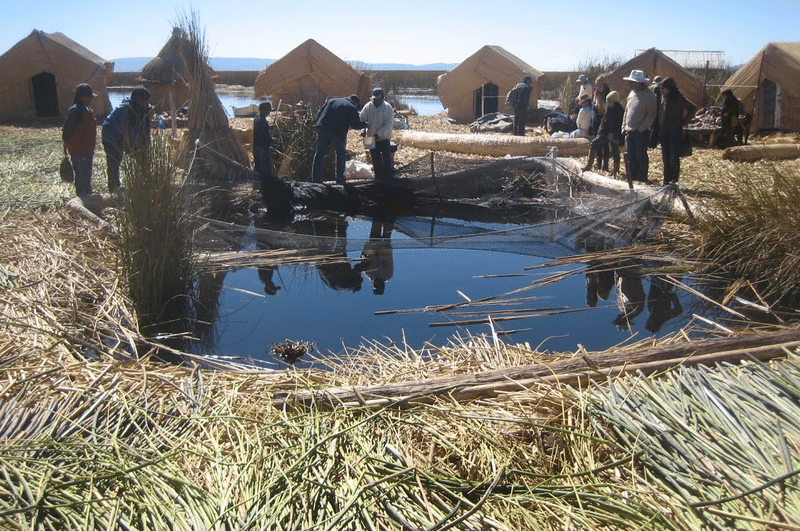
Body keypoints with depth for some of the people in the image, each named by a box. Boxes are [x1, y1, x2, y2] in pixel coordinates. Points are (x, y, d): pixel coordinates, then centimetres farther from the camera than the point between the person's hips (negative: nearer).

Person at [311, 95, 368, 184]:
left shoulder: (332, 100, 22)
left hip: (322, 129, 4)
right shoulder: (352, 108, 3)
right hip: (337, 132, -4)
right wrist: (365, 125, 17)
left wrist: (317, 124, 20)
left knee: (320, 153, 8)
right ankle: (340, 178, 11)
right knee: (340, 153, 14)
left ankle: (315, 178, 6)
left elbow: (319, 112, 18)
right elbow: (356, 124, -1)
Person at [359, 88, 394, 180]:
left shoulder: (387, 108, -10)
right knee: (375, 158, 9)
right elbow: (362, 118, 9)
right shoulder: (368, 106, 1)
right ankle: (378, 175, 22)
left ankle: (387, 175, 2)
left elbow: (389, 124, -15)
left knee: (386, 157, -9)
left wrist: (379, 133, -23)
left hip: (384, 137, -4)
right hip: (371, 138, 4)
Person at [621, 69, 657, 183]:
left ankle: (642, 179, 5)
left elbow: (652, 114, -14)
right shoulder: (632, 93, 14)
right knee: (631, 157, 12)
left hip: (641, 132, -8)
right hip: (630, 131, 8)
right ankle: (632, 177, 21)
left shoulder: (648, 94, -11)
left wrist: (641, 127, -17)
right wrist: (624, 126, 13)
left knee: (641, 157, -2)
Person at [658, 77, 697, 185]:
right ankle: (666, 181, 17)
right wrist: (659, 130, 10)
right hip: (663, 132, 7)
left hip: (675, 132, -7)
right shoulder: (663, 98, 10)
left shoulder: (679, 98, -8)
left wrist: (684, 121, -9)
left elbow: (693, 108, -10)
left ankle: (674, 182, 2)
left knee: (674, 159, -4)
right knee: (666, 159, 10)